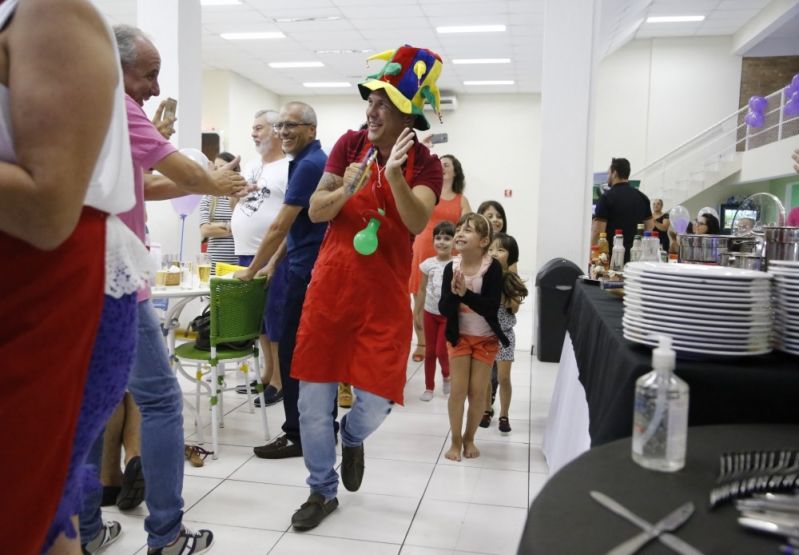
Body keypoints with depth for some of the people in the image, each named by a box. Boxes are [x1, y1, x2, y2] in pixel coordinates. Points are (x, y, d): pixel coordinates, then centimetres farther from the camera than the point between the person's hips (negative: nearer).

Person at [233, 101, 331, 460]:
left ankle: (298, 434, 5)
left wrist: (251, 270, -6)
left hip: (309, 271, -10)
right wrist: (272, 264, 19)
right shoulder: (314, 161, 17)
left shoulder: (308, 165, -14)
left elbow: (280, 227, -15)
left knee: (294, 353, -4)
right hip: (318, 268, 10)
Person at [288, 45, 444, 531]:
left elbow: (418, 223, -21)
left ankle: (352, 438, 37)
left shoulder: (425, 165, -3)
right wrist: (346, 191, -19)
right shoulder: (350, 144, 3)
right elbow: (315, 211, 1)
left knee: (376, 400, -2)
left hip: (385, 297, -2)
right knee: (314, 399, 5)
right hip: (330, 288, 2)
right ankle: (323, 491, 27)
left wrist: (395, 175, -36)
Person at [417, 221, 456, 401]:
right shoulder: (428, 264, -1)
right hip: (430, 312, 3)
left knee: (441, 350, -4)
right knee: (429, 351, 10)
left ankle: (447, 376, 29)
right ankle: (429, 387, 23)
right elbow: (422, 289, 5)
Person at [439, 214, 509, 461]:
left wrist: (466, 293, -35)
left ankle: (469, 439, 26)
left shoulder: (493, 267, -19)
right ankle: (456, 441, 18)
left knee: (477, 392, 5)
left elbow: (492, 307, -26)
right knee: (458, 390, 1)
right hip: (459, 336, 1)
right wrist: (454, 293, -33)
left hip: (486, 338, -1)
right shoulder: (451, 268, -12)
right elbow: (444, 309, -14)